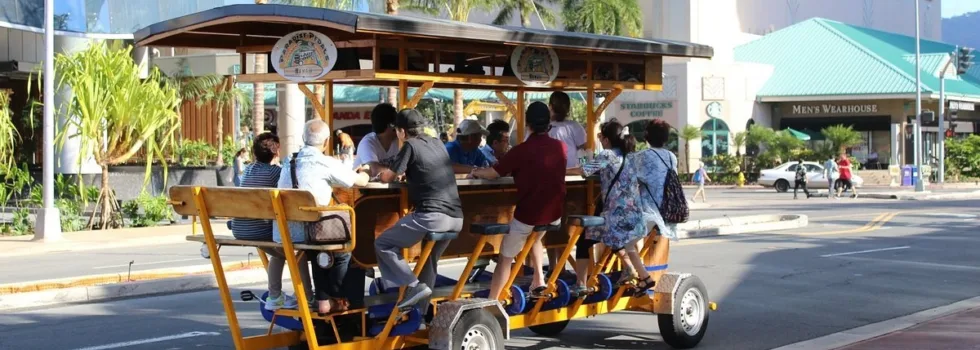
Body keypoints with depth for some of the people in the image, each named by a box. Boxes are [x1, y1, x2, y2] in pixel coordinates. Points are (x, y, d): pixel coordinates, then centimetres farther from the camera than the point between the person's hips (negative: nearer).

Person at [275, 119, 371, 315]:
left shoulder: (289, 162, 14)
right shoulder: (327, 164, -5)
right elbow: (361, 181, 7)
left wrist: (351, 173, 38)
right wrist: (363, 172, 31)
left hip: (280, 234, 6)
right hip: (305, 233, -6)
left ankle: (323, 301, 32)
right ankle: (336, 300, 31)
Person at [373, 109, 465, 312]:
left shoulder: (411, 145, 0)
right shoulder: (437, 144, 20)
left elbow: (387, 177, 4)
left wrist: (379, 173, 24)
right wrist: (407, 173, 35)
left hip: (432, 216, -8)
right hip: (455, 218, 8)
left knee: (383, 244, 5)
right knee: (429, 261, 25)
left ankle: (415, 286, -5)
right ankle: (421, 311, 24)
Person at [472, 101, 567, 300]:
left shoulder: (522, 150, -13)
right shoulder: (561, 147, 2)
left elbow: (493, 174, -7)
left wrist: (476, 172, 13)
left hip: (528, 214, -5)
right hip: (555, 214, 5)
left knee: (505, 257, 11)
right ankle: (538, 280, 24)